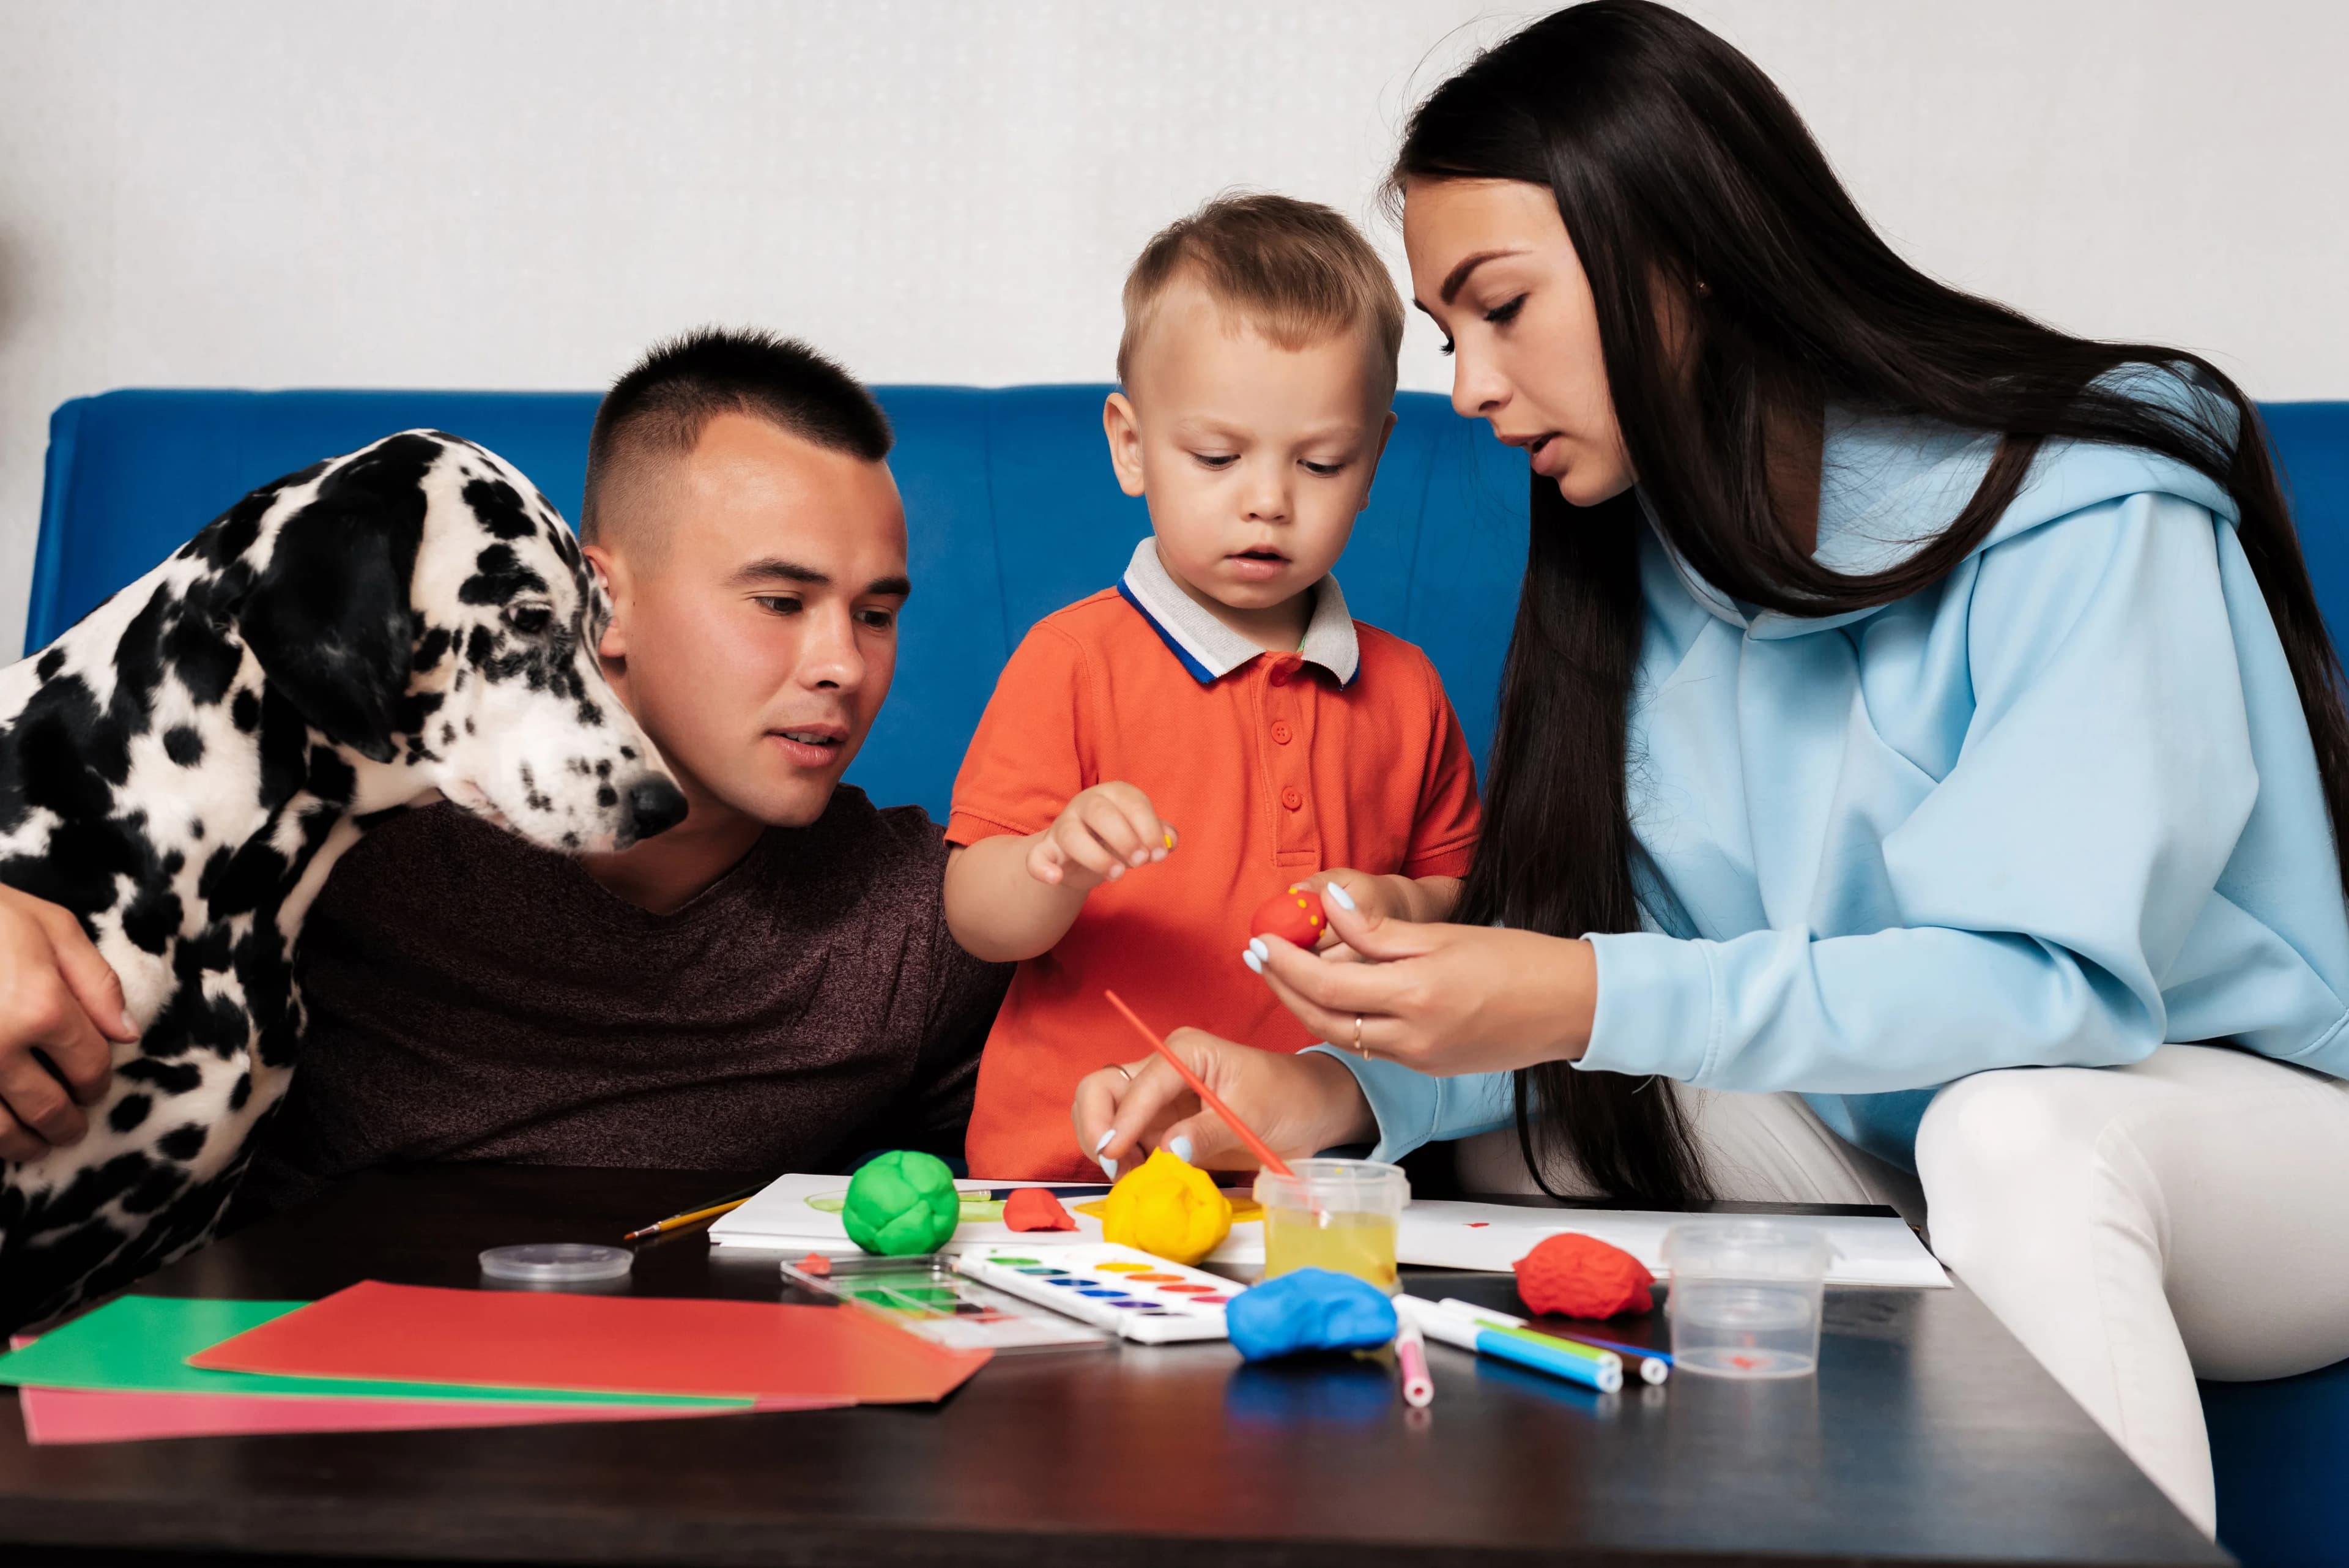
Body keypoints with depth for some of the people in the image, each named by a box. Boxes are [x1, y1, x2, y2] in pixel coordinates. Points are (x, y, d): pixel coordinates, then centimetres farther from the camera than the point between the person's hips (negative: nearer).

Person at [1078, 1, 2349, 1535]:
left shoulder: (2080, 513, -21)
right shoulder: (1648, 553, 0)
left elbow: (2056, 975, -31)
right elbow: (1629, 958, 1)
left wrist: (1591, 1001, -38)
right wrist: (1342, 1088, -17)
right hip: (1899, 1141, 7)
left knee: (2012, 1125, -37)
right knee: (1517, 1120, -7)